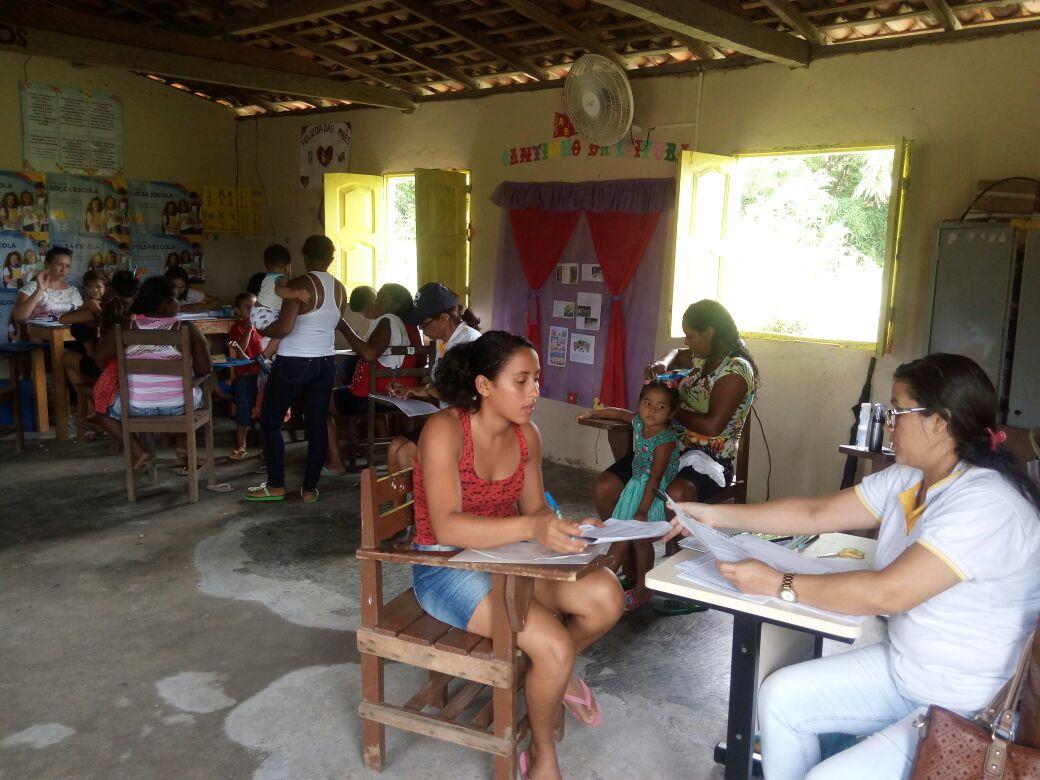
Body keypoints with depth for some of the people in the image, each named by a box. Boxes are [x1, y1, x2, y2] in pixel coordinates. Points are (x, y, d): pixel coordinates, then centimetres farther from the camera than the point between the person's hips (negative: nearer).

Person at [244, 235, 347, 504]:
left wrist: (264, 330, -3)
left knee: (270, 421, 8)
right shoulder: (340, 289, 5)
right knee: (317, 423, 9)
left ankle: (276, 486, 11)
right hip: (325, 362, 6)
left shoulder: (300, 284, -15)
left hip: (294, 363, -6)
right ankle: (310, 488, 13)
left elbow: (284, 327, -21)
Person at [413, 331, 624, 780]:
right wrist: (532, 527, -43)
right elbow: (446, 527, -31)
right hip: (445, 568, -6)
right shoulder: (445, 430, -21)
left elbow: (534, 509, 6)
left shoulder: (526, 435, -1)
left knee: (605, 595, -17)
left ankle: (557, 673, 16)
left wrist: (568, 529, -17)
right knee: (553, 646, -25)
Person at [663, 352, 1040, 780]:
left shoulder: (988, 503, -26)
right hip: (903, 667, 8)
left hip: (975, 711, -8)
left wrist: (780, 585, -24)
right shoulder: (905, 480, 0)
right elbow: (815, 513, 5)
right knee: (780, 696, 4)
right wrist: (716, 515, 3)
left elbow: (888, 593, -31)